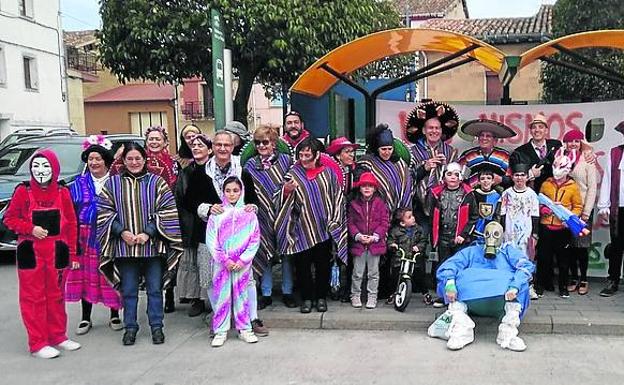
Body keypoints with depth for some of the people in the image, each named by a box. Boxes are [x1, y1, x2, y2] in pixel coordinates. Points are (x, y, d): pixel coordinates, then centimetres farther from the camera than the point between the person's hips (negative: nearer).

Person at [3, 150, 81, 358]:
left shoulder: (62, 192, 3)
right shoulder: (23, 191, -2)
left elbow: (71, 223, 5)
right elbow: (9, 218, 2)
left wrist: (73, 253, 2)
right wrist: (31, 229, -15)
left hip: (57, 251, 2)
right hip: (30, 251, -2)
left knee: (56, 295, 12)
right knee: (33, 297, 1)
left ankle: (57, 336, 26)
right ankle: (37, 343, 9)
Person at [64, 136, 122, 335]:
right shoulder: (79, 183, 8)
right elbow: (71, 212, 5)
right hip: (86, 237, 2)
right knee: (85, 276, 6)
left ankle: (114, 315, 19)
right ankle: (85, 318, 19)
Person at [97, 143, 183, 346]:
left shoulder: (156, 182, 2)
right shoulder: (113, 183, 6)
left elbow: (166, 212, -3)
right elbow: (105, 212, 3)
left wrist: (148, 233, -13)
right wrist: (121, 232, -10)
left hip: (152, 245, -1)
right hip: (124, 246, 1)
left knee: (155, 289, 7)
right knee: (128, 290, 9)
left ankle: (156, 326, 19)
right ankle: (130, 327, 22)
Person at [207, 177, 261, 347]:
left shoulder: (249, 214, 2)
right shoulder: (216, 214, 1)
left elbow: (255, 240, 0)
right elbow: (211, 240, -3)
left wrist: (242, 260, -8)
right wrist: (225, 260, -9)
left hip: (242, 264, 0)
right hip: (221, 263, 0)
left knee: (241, 295, 6)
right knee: (221, 295, 3)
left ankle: (244, 329, 18)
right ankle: (220, 331, 13)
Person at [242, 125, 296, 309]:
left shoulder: (286, 160, -1)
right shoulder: (250, 165, 5)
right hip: (262, 217, 1)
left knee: (286, 254, 6)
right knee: (264, 254, 7)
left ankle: (287, 292, 20)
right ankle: (266, 294, 19)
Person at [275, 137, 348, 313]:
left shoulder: (328, 173, 3)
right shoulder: (293, 174, 2)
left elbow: (337, 197, 8)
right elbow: (284, 200, 0)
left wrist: (334, 222, 2)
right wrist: (286, 191, -22)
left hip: (323, 228, 1)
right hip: (302, 229, 0)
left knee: (323, 264, 8)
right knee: (302, 264, 3)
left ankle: (321, 297, 22)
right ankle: (307, 298, 16)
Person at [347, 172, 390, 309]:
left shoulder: (380, 203, 0)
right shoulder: (354, 204, 2)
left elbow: (385, 222, -2)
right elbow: (350, 223, 1)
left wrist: (375, 236, -12)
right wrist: (358, 236, -12)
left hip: (375, 242, 0)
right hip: (358, 242, 0)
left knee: (373, 272, 9)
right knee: (357, 272, 8)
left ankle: (372, 296, 20)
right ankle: (355, 295, 21)